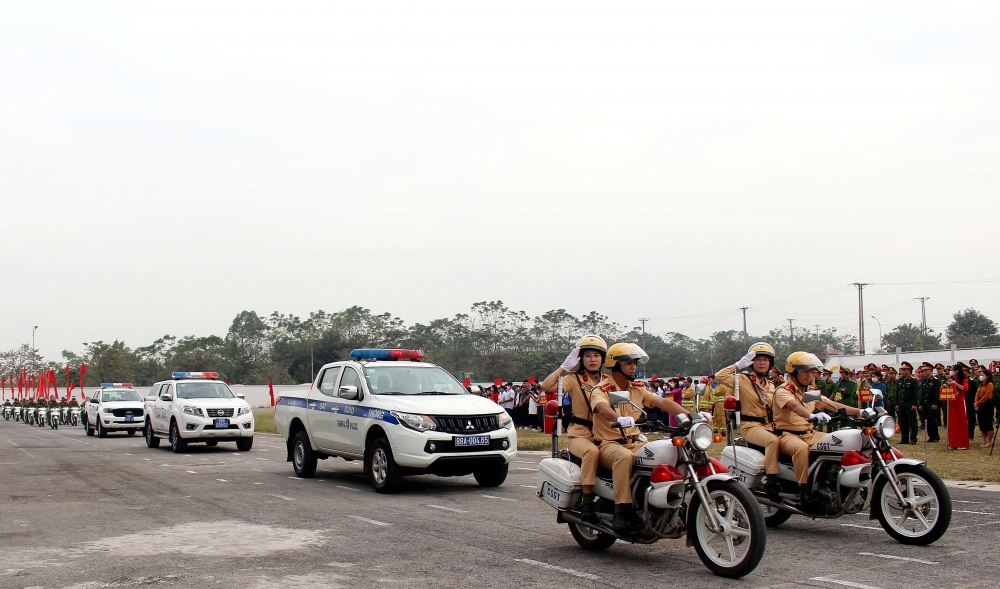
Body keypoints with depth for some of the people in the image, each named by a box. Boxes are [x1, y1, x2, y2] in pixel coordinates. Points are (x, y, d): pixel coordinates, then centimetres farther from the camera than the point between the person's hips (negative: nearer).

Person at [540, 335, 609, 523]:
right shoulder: (574, 379, 2)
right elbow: (546, 386, -13)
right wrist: (564, 367, -10)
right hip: (580, 435, -4)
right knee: (591, 451, -37)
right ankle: (587, 502, -33)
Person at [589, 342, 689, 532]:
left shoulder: (638, 389, 14)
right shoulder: (601, 391, -5)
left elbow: (663, 403, 2)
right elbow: (602, 408, -29)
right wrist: (620, 419, -51)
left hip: (635, 443, 6)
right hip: (609, 443, -6)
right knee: (624, 457, -39)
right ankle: (622, 511, -35)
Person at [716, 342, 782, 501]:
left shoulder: (771, 385, 20)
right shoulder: (743, 379, 0)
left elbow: (774, 409, 21)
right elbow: (720, 376, -15)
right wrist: (738, 364, -9)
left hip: (768, 426, 6)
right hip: (750, 426, -6)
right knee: (772, 440, -34)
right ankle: (770, 481, -32)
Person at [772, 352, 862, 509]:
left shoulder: (811, 391, 17)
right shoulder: (783, 391, -8)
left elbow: (833, 405, 9)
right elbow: (795, 406, -29)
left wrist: (860, 411, -4)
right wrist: (813, 416, -49)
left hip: (809, 434, 7)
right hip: (788, 435, -7)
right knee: (801, 447, -39)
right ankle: (803, 489, -33)